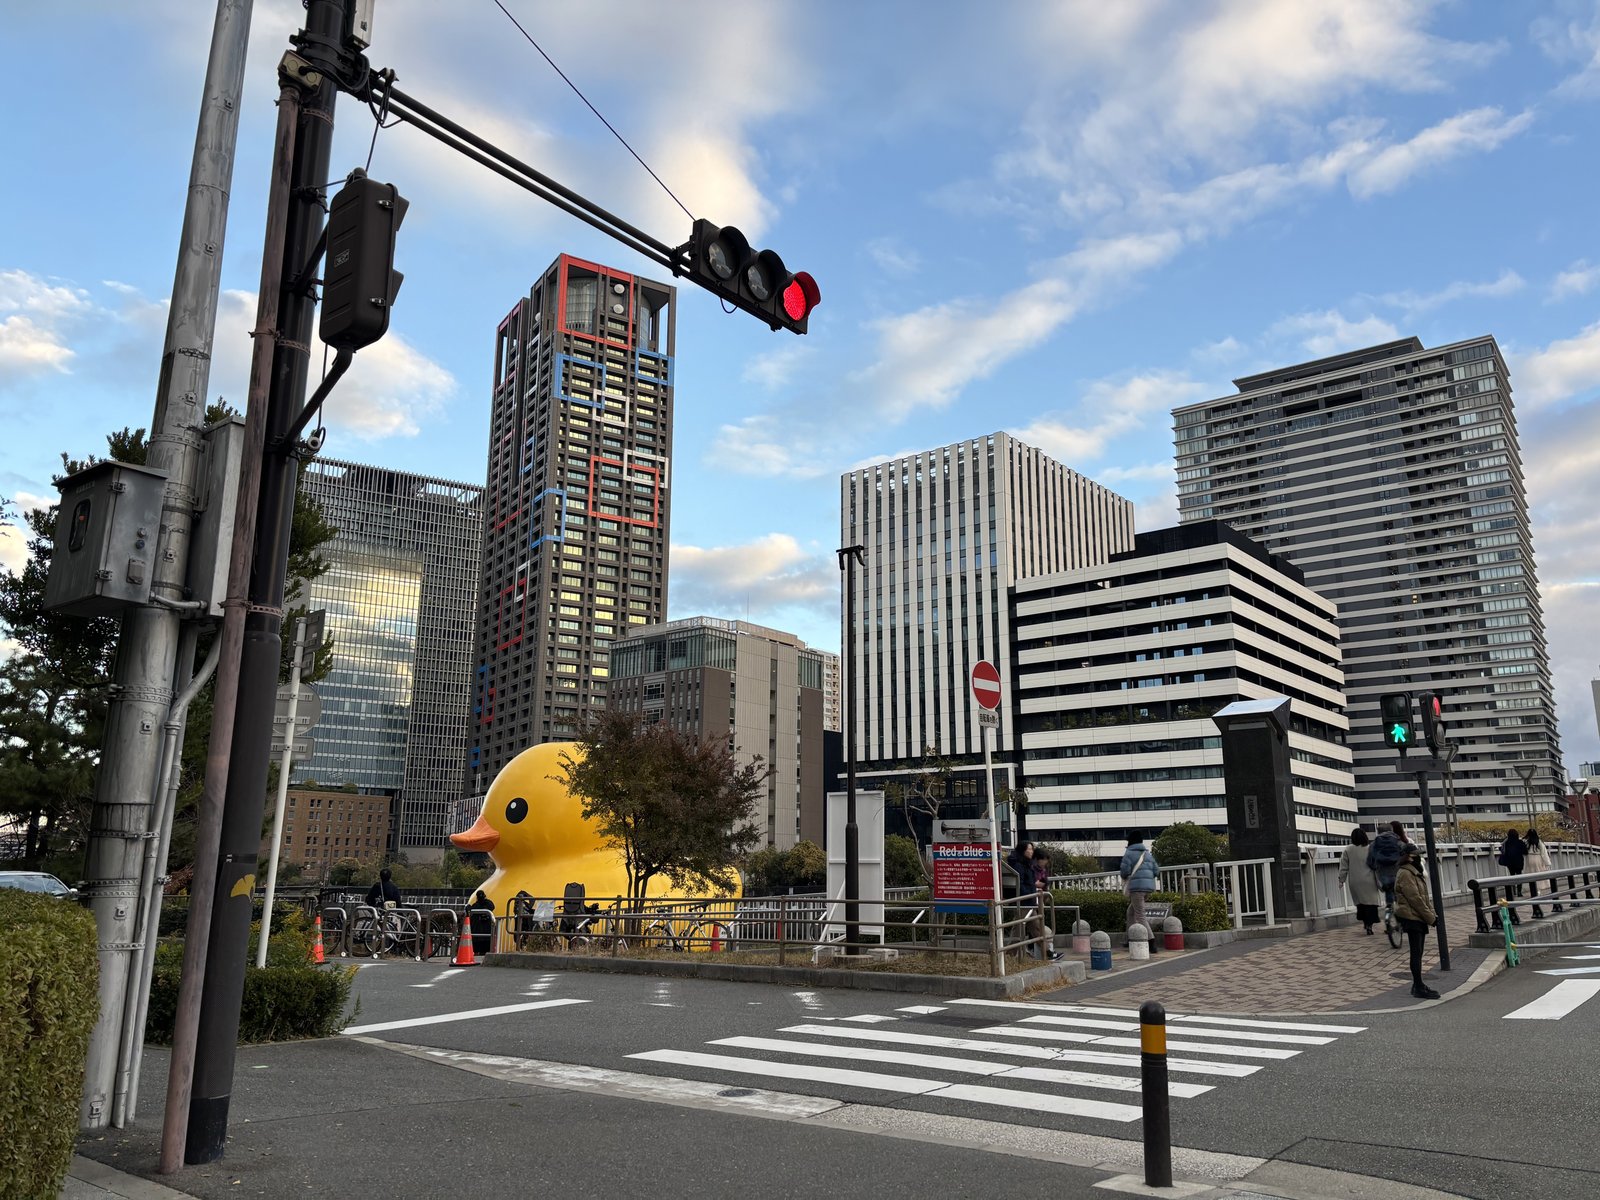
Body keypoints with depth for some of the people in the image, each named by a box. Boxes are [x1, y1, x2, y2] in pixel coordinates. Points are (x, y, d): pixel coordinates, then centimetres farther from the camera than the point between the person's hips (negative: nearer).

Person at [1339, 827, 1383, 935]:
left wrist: (1341, 880, 6)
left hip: (1355, 883, 1)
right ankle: (1369, 925, -5)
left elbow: (1344, 867, -1)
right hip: (1369, 882, -1)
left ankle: (1365, 922, 17)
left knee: (1360, 902, 15)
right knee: (1370, 902, 2)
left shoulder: (1348, 850, -2)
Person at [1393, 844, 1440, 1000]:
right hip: (1412, 918, -10)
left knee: (1417, 952, 14)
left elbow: (1424, 896, 20)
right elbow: (1415, 899, -19)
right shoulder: (1405, 874, -16)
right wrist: (1430, 917, -15)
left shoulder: (1415, 872, 17)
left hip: (1419, 918, 10)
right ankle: (1419, 988, -4)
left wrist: (1432, 912, 8)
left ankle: (1418, 985, 21)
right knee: (1416, 953, -7)